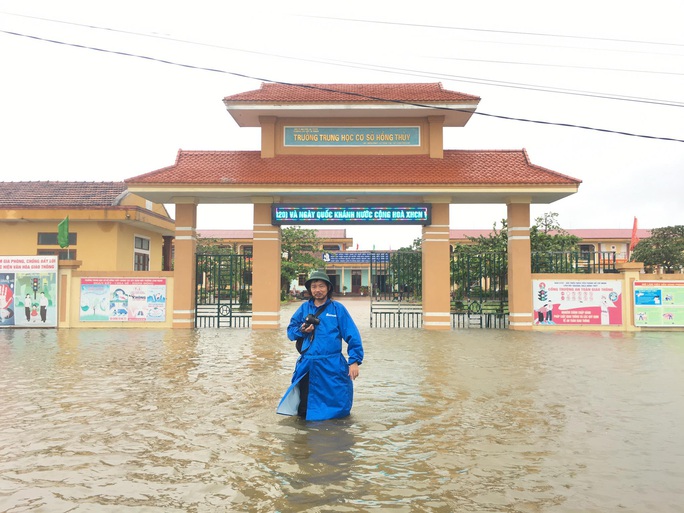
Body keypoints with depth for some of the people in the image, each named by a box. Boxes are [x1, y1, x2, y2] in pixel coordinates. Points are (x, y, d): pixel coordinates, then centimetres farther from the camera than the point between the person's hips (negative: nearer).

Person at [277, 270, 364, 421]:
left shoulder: (337, 308, 0)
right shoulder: (304, 308, 8)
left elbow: (352, 336, -5)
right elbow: (290, 331, 13)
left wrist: (354, 361, -13)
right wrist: (301, 330, -9)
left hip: (332, 365, -2)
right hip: (307, 365, 3)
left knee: (337, 406, 6)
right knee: (304, 412, 10)